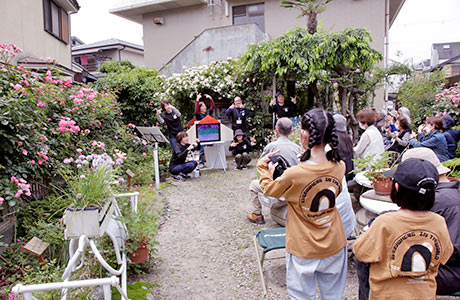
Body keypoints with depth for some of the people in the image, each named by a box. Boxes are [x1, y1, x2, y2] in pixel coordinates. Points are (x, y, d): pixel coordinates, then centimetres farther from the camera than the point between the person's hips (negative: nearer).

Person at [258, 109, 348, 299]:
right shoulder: (339, 167, -13)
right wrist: (309, 156, 11)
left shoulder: (294, 174, -27)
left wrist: (262, 166, 11)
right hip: (334, 246, 4)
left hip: (304, 251, -4)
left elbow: (269, 189, -6)